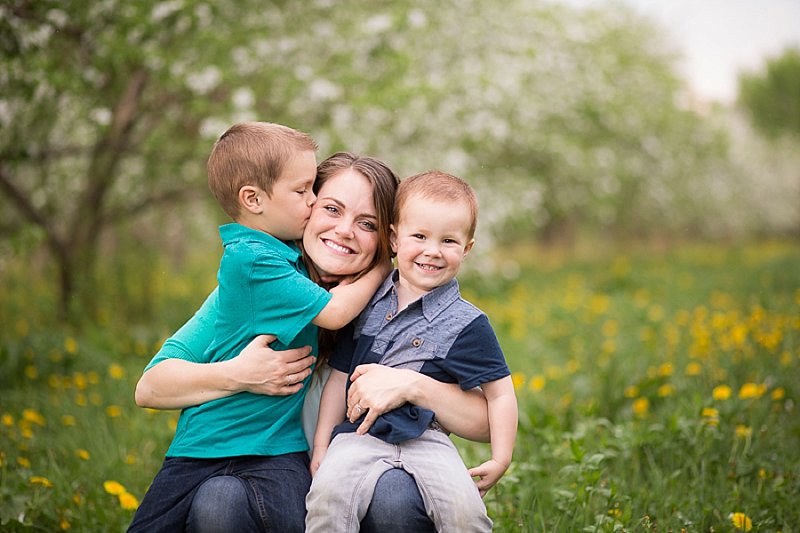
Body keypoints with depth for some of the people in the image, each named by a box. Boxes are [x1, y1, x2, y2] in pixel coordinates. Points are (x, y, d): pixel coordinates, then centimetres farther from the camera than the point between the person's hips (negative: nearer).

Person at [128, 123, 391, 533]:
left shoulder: (291, 253, 8)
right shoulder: (249, 259, -17)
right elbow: (333, 313, -14)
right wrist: (381, 268, 0)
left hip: (282, 443, 6)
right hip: (213, 442, -5)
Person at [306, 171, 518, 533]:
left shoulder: (467, 324, -1)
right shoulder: (369, 303, 8)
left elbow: (500, 392, 4)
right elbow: (340, 377, 13)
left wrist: (500, 460, -2)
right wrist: (321, 447, 9)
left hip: (425, 439, -1)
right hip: (359, 434, 2)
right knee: (328, 492, -28)